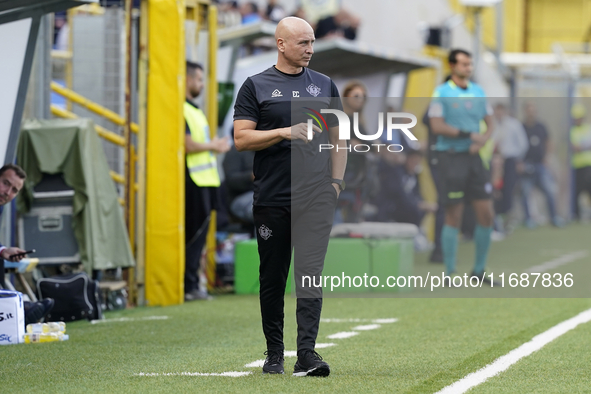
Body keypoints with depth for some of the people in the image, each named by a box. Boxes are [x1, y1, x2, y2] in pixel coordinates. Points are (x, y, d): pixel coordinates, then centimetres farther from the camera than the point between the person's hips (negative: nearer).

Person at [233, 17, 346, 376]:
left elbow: (338, 138, 17)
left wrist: (336, 181, 5)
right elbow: (241, 138, -3)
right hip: (271, 198, -1)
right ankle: (274, 355, 16)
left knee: (310, 274, -9)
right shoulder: (256, 87, 4)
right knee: (272, 279, 5)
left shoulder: (325, 86, 13)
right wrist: (285, 133, -14)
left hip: (316, 197, 1)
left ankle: (307, 353, -14)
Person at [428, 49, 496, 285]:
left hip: (474, 158, 5)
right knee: (453, 217, -5)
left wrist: (483, 139, -6)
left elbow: (489, 123, 15)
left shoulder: (478, 92, 12)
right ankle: (450, 273, 3)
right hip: (451, 157, -5)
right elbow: (437, 126, -13)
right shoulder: (441, 93, -4)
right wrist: (468, 135, -19)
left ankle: (479, 270, 14)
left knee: (486, 214, 1)